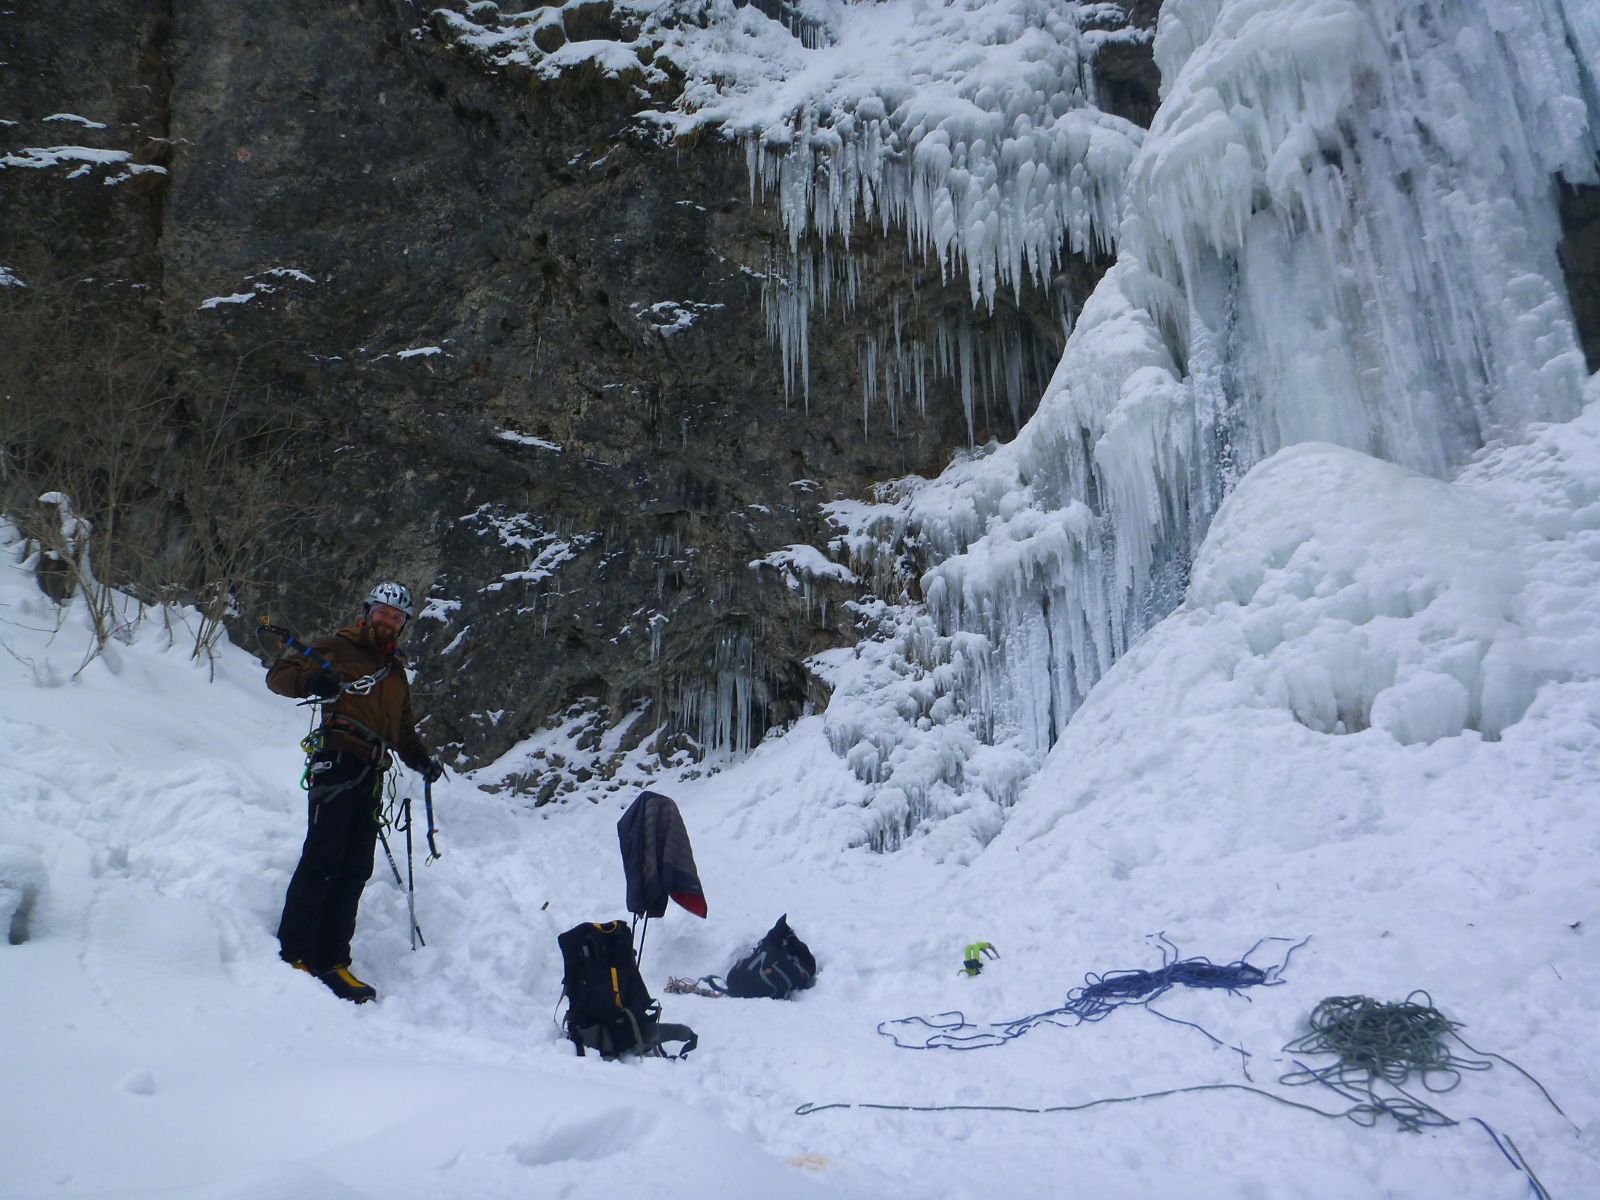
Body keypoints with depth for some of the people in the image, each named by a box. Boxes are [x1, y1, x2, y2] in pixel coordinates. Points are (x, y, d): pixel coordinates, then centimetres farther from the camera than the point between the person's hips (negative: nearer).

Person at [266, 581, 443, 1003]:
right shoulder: (338, 648, 6)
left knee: (356, 871, 3)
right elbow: (278, 676, 0)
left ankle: (331, 962, 6)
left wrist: (422, 760, 11)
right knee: (322, 859, -12)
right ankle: (292, 954, -5)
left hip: (371, 778, 6)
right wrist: (311, 681, -21)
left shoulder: (396, 671, 25)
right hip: (336, 764, -6)